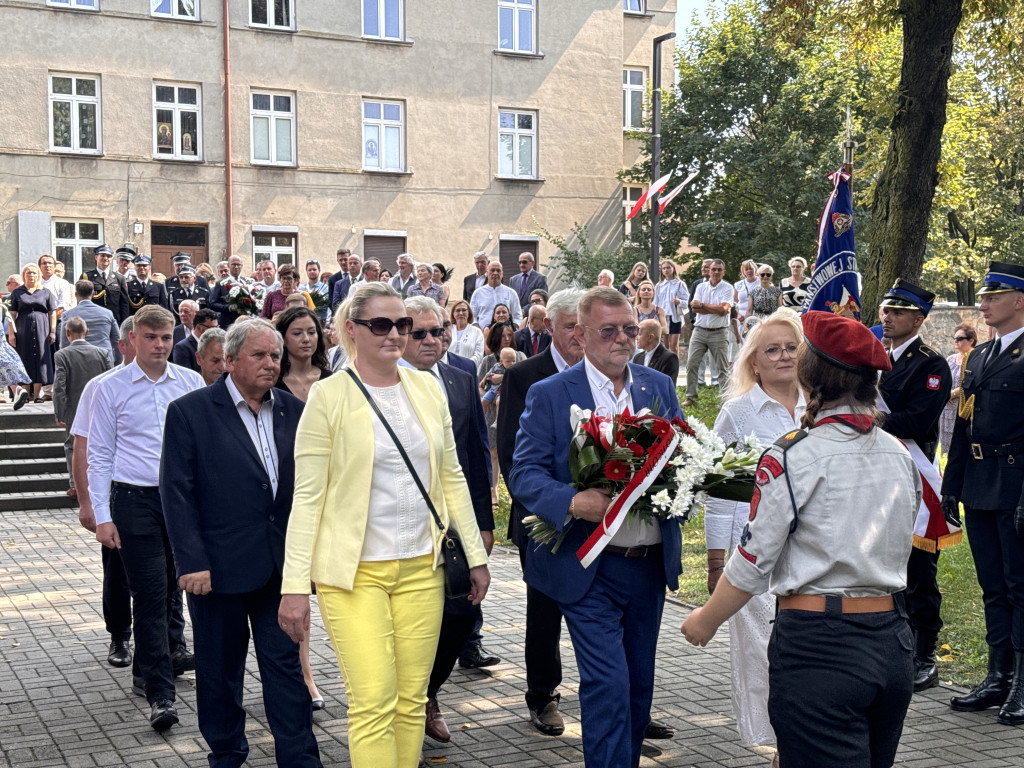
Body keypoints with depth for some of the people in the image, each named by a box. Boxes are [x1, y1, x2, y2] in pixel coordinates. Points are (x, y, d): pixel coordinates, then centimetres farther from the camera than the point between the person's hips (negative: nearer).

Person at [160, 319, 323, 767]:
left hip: (282, 565, 3)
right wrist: (192, 562, -14)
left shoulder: (294, 411, 6)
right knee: (220, 668, 12)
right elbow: (176, 492, -8)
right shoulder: (190, 412, -6)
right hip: (218, 565, -2)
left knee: (286, 665, 5)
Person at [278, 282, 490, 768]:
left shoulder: (427, 388, 7)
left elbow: (452, 477, 15)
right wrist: (295, 585, -10)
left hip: (420, 566, 5)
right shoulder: (328, 396, -6)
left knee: (411, 701, 8)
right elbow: (306, 497, -7)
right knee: (374, 703, -10)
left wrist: (475, 555, 14)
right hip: (354, 570, -4)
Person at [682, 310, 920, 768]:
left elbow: (752, 562, -9)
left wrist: (705, 620, 6)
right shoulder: (899, 454, 5)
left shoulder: (793, 458, -14)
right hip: (892, 644, 7)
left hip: (817, 646, -6)